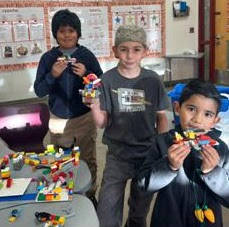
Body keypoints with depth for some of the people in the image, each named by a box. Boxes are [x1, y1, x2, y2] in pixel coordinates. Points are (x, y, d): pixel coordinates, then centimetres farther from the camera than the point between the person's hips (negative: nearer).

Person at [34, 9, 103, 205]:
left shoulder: (87, 55, -5)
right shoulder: (48, 58, -3)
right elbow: (39, 91, -4)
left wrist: (86, 75, -20)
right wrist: (52, 75, -20)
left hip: (85, 118, 0)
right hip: (58, 120, 1)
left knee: (88, 161, 11)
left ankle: (90, 195, 32)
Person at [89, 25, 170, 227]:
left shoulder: (153, 80, -5)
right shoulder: (107, 80, -10)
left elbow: (161, 117, 3)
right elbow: (102, 123, -9)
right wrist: (94, 106, -28)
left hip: (148, 155, 2)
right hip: (117, 156, -1)